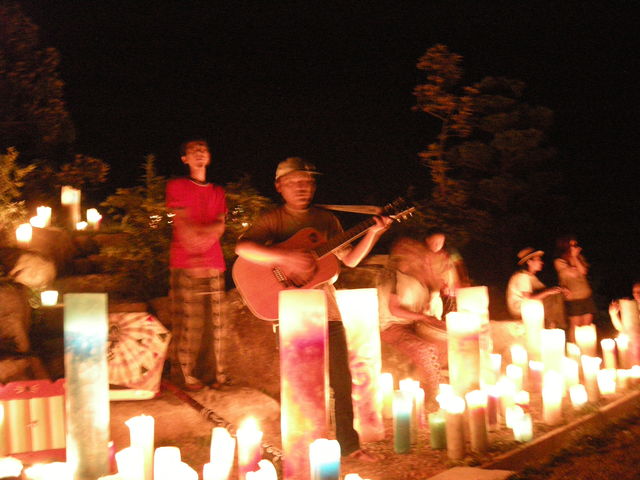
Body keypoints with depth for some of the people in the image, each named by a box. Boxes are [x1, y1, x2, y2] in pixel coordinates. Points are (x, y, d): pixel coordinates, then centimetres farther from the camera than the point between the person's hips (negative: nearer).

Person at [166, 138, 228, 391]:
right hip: (185, 264, -4)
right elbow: (182, 225, -2)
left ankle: (214, 371, 11)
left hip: (213, 264, 4)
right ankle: (185, 374, 0)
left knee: (214, 320, 2)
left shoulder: (217, 191, 21)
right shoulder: (177, 186, 9)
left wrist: (198, 231, -10)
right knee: (188, 320, -7)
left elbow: (220, 226, 8)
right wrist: (208, 231, -12)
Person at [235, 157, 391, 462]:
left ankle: (348, 445, 24)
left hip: (326, 308, 4)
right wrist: (285, 258, -33)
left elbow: (350, 260, 9)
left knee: (341, 379, 9)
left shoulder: (326, 219, 8)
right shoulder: (273, 220, -6)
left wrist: (373, 233, -4)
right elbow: (242, 248, -24)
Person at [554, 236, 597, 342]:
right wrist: (573, 256, -6)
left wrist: (575, 257, -6)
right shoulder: (559, 261, -5)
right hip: (573, 298, -5)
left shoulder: (579, 257, 10)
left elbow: (583, 271, -5)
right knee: (575, 325, -4)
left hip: (587, 296, 5)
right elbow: (573, 274, -14)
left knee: (587, 325, 6)